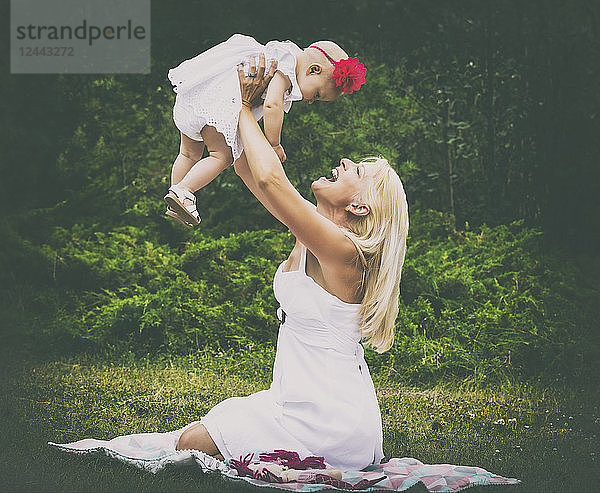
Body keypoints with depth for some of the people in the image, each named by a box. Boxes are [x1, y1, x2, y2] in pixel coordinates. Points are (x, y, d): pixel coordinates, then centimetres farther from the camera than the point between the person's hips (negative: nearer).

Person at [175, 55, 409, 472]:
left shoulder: (343, 250, -21)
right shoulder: (310, 237, 5)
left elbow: (270, 179, -31)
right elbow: (247, 167, 12)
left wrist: (243, 109, -17)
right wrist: (248, 105, 0)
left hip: (331, 425, -9)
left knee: (192, 444, -1)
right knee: (201, 432, 24)